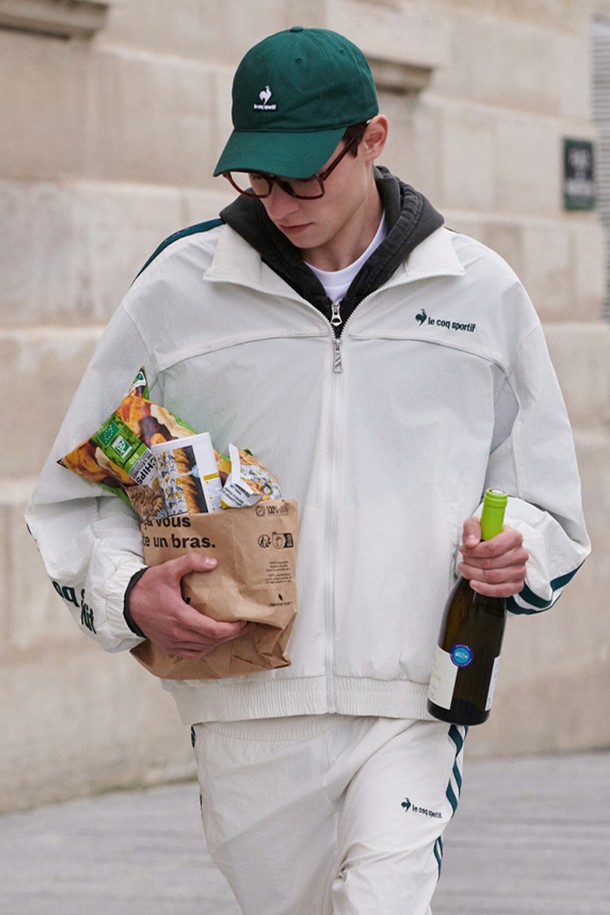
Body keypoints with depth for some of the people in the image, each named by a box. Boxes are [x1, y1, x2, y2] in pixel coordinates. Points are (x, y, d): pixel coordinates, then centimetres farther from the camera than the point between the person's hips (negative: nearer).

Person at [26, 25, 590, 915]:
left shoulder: (479, 291, 6)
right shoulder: (177, 289, 3)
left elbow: (545, 499, 15)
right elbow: (81, 487, 9)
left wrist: (514, 550, -8)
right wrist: (126, 591, -10)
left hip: (414, 699, -1)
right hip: (245, 701, 1)